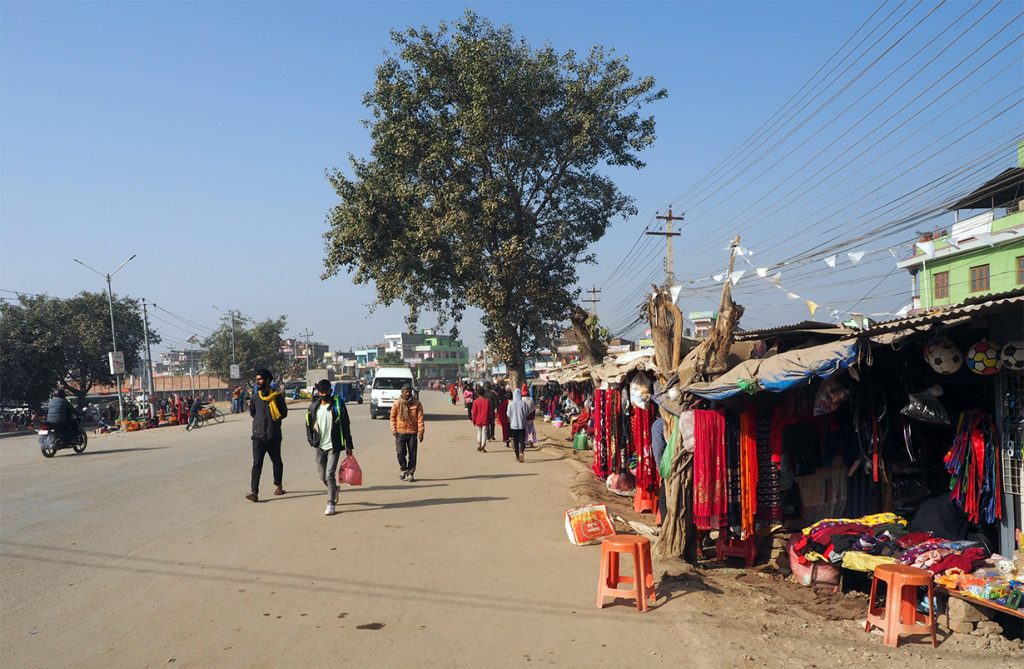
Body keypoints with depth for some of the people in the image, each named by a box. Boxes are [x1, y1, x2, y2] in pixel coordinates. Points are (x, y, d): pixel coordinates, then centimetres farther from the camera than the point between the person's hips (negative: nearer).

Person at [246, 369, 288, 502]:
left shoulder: (277, 396, -4)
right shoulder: (255, 398, 4)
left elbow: (284, 412, 5)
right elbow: (252, 413, 18)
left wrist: (273, 421, -1)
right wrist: (264, 420, 7)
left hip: (273, 436, -1)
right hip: (258, 436, 1)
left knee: (277, 462, 14)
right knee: (257, 464, -8)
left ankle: (278, 486, 32)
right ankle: (254, 492, -13)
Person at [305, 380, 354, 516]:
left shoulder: (338, 405, -5)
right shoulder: (314, 407, 5)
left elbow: (346, 426, -3)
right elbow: (309, 425, 15)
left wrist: (348, 445, -4)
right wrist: (312, 440, 1)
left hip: (334, 445, -4)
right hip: (320, 447, 4)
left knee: (330, 475, -11)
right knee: (322, 475, 12)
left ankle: (331, 504, -2)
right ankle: (334, 489, 41)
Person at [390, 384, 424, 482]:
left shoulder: (416, 403, 0)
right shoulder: (397, 403, 2)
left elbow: (420, 418, -1)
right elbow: (392, 417, 6)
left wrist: (420, 431, -7)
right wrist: (393, 429, -5)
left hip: (412, 432, 0)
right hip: (400, 432, 0)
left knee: (412, 454, 2)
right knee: (401, 453, -1)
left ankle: (411, 473, 13)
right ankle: (404, 470, 22)